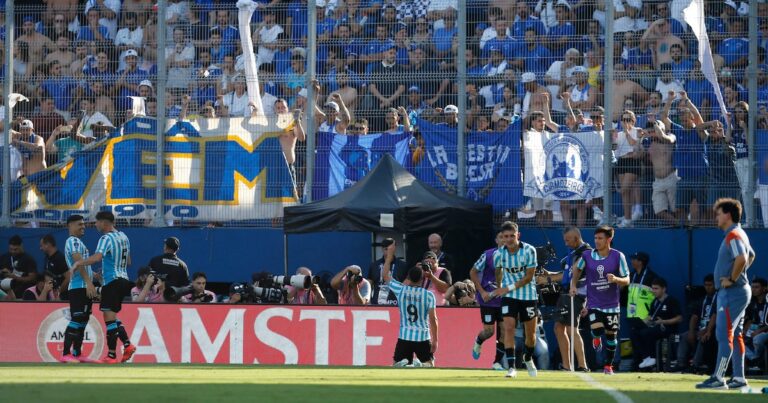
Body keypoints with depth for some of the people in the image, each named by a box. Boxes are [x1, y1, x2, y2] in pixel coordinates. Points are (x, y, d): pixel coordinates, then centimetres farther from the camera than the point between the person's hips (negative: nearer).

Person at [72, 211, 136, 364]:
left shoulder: (106, 238, -13)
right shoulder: (123, 237, 14)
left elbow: (97, 257, -30)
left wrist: (78, 263, -18)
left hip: (112, 281, -9)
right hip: (123, 280, 9)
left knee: (109, 317, -5)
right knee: (112, 316, 18)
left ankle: (112, 355, -6)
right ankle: (127, 344, 6)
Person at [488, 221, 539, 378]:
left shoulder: (529, 250, -16)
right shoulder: (499, 254, -9)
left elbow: (529, 277, -14)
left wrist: (509, 288, -19)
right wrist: (499, 288, 20)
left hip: (528, 295, 0)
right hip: (508, 296, 0)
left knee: (530, 332, 9)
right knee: (509, 328, -16)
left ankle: (528, 358, 38)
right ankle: (511, 367, -17)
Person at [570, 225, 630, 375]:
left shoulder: (618, 256, -7)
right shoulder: (587, 256, -3)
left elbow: (626, 280, -4)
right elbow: (577, 271, 16)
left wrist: (616, 279, -25)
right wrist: (573, 286, 0)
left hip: (612, 304, 0)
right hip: (594, 303, 0)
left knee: (611, 335, 7)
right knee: (597, 329, -22)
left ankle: (608, 365, 26)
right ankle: (596, 337, 15)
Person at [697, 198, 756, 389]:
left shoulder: (733, 235, -16)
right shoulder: (739, 234, 17)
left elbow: (742, 258, -31)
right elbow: (751, 255, 31)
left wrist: (732, 279, -21)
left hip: (732, 293, -11)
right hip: (739, 292, 11)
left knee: (724, 334, -14)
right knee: (736, 335, 13)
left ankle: (718, 379, -18)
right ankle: (738, 378, 17)